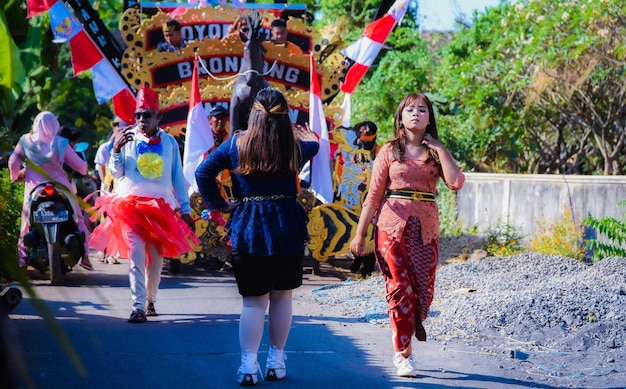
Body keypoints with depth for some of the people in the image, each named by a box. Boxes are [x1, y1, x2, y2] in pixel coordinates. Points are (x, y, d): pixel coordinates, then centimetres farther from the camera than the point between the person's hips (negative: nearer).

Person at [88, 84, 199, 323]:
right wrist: (116, 149, -15)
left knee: (156, 257, 9)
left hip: (161, 207, 2)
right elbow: (116, 173, 1)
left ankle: (150, 301, 27)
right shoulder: (128, 138, 0)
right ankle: (138, 307, -16)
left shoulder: (169, 142, 5)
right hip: (131, 204, -2)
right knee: (136, 254, -13)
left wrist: (185, 210, 8)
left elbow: (177, 178, 9)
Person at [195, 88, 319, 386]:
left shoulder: (236, 144, -2)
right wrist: (295, 131, 42)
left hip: (247, 227, 0)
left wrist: (218, 205, 4)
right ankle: (276, 362, 19)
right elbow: (313, 143, 24)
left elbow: (203, 173, -3)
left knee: (253, 301, 3)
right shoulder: (294, 147, 1)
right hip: (287, 228, 0)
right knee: (282, 296, 13)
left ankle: (248, 366, -5)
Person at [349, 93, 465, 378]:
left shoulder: (437, 152, 10)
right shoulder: (390, 151, 4)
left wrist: (439, 148, -5)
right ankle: (404, 354, 1)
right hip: (392, 225, -2)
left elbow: (456, 183, -8)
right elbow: (374, 195, 4)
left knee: (423, 290, 1)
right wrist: (360, 234, 2)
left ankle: (401, 344, 20)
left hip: (425, 228, 3)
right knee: (400, 288, -7)